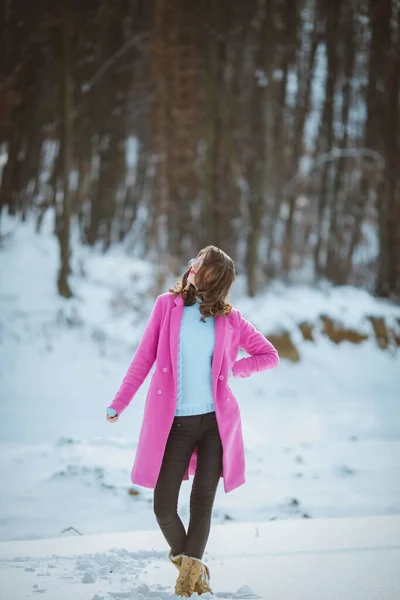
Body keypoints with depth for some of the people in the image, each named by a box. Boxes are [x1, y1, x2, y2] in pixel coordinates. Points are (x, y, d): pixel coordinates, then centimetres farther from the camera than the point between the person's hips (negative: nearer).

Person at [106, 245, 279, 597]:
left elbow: (269, 355, 13)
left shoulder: (230, 319, 5)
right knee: (164, 508, -1)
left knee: (203, 502, -4)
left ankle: (190, 570, 2)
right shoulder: (168, 306, 3)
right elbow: (144, 358, 3)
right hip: (174, 422, 0)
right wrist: (119, 405, -1)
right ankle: (185, 560, 24)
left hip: (215, 421, 0)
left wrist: (232, 371, 0)